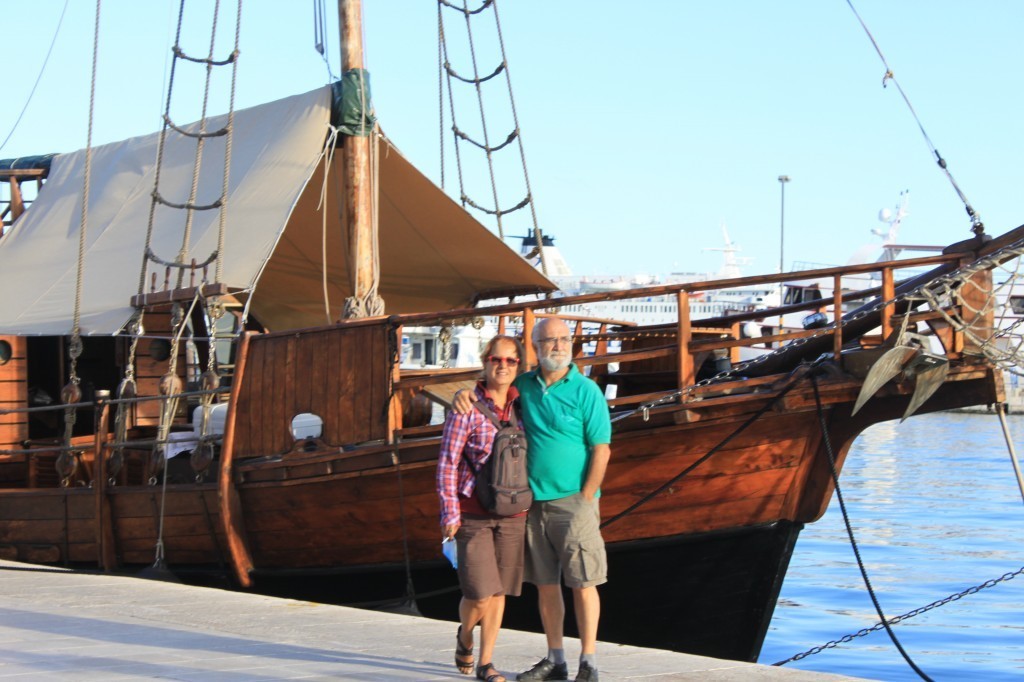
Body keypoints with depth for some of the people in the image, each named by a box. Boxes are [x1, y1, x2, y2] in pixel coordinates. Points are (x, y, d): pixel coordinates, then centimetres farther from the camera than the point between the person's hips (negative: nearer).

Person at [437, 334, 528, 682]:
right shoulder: (467, 407, -7)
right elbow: (447, 462, -6)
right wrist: (449, 513, -10)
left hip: (512, 513, 4)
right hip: (473, 513, -4)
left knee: (499, 591, 7)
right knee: (479, 594, -7)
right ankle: (464, 635, 25)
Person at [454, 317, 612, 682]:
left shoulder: (586, 391, -5)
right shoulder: (524, 386, 8)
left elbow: (601, 450, -8)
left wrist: (586, 500, -13)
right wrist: (465, 394, 0)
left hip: (572, 501, -5)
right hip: (533, 502, 5)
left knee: (582, 583, -3)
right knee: (545, 583, 10)